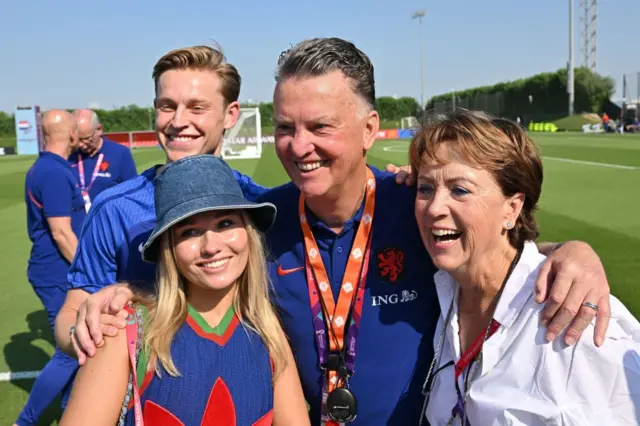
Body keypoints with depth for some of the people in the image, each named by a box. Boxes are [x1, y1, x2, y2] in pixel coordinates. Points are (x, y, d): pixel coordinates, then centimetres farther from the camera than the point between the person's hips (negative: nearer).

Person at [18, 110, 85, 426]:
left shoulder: (42, 168, 10)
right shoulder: (55, 173, -21)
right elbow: (61, 233, -22)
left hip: (56, 273, 10)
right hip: (59, 276, -10)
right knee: (70, 352, -2)